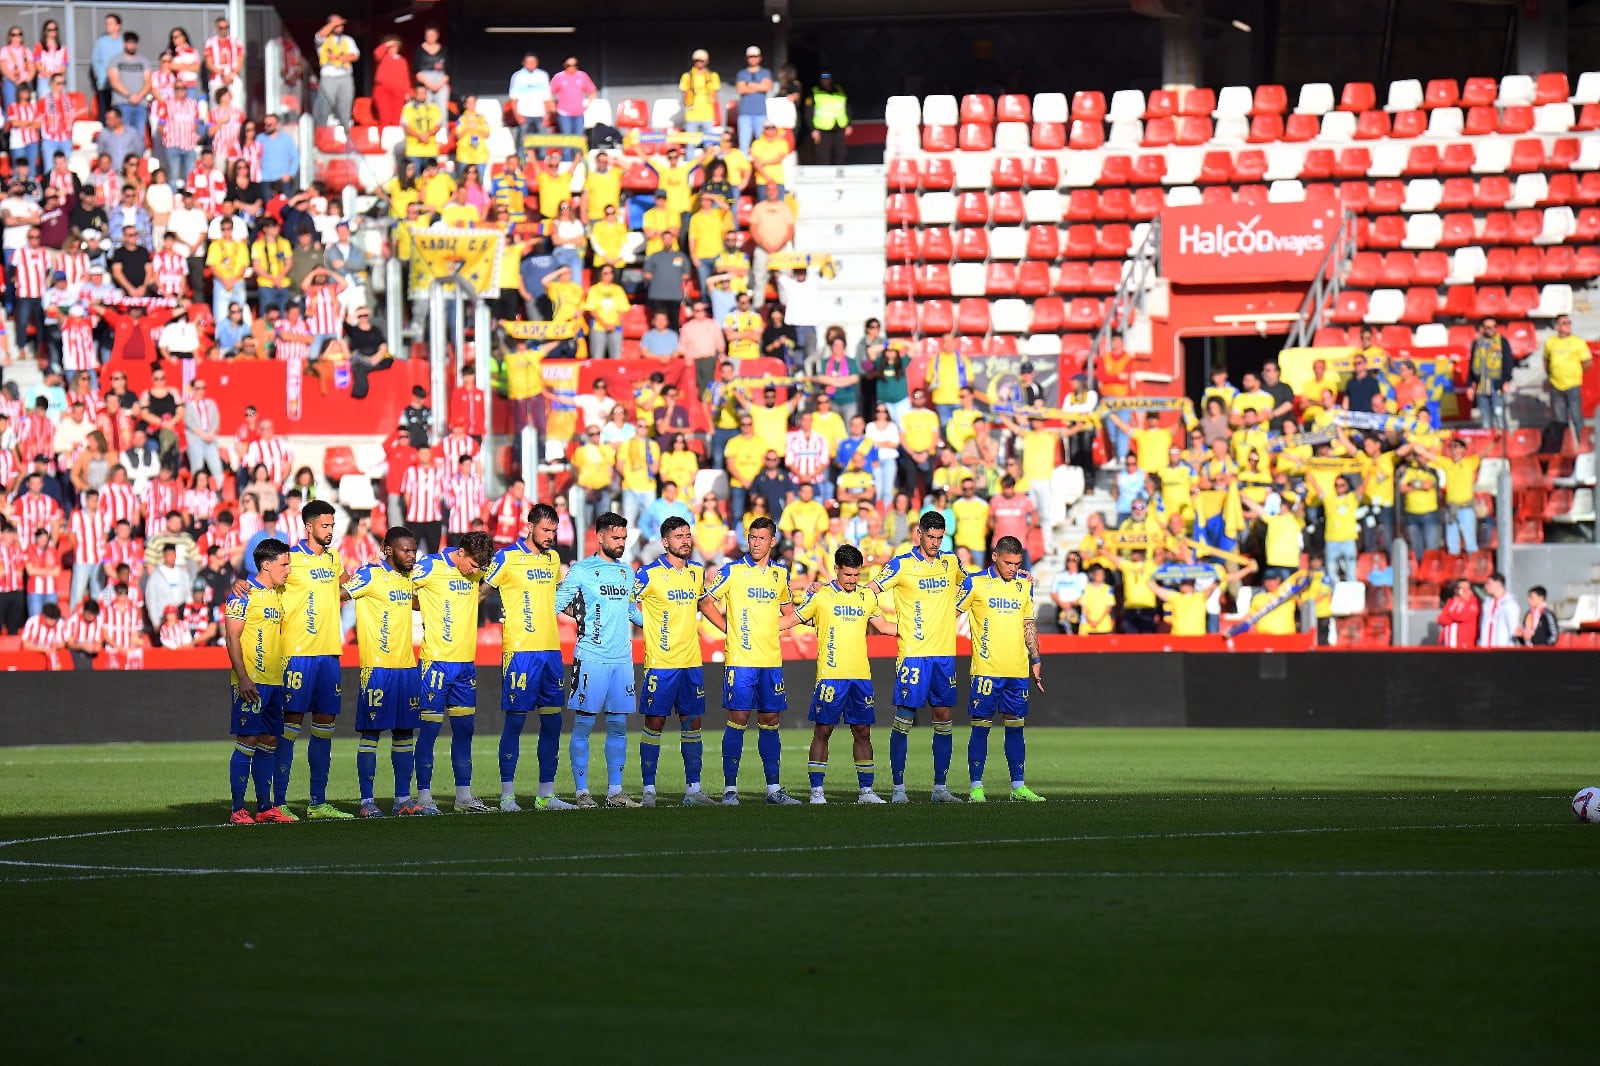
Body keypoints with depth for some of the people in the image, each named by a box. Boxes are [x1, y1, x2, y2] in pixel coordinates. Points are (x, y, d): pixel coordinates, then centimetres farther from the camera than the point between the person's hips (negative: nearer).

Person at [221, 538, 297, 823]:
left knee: (269, 741, 8)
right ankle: (238, 809, -5)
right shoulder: (244, 594, -9)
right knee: (247, 740, -8)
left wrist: (284, 678, 19)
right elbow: (232, 638, -13)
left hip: (274, 682, 8)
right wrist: (243, 678, -19)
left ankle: (265, 806, 13)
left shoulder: (277, 595, 16)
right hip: (251, 683, -8)